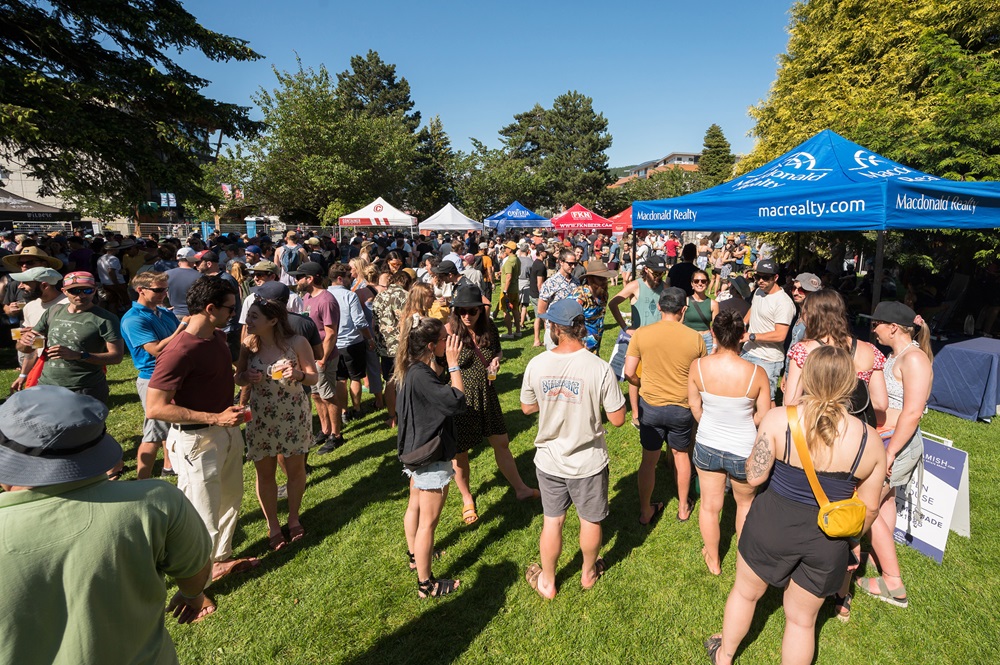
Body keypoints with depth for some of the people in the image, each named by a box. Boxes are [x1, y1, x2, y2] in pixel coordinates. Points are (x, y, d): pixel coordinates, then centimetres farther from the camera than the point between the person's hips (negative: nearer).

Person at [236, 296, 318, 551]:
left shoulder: (297, 343, -13)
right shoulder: (248, 345, -5)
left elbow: (313, 378, -7)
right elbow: (238, 379, 7)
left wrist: (298, 374, -28)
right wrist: (247, 377, -16)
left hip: (294, 415, -2)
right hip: (260, 417, 2)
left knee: (295, 468, 10)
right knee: (264, 472, 10)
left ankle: (293, 517, 34)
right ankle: (272, 526, 29)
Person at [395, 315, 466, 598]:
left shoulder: (413, 369, -1)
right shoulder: (420, 376, -30)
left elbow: (437, 385, 7)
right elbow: (457, 401, -31)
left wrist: (443, 365, -5)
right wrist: (453, 363, -25)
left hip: (417, 452, 10)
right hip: (431, 457, -10)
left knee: (415, 505, 27)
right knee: (428, 520, 5)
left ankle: (415, 554, 50)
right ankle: (426, 583, 21)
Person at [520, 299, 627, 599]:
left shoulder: (536, 365, -15)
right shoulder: (600, 369, -22)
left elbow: (527, 408, 0)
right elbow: (618, 419, -14)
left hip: (549, 460, 2)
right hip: (588, 462, -1)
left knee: (552, 521, 20)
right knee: (591, 521, 23)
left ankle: (547, 582, 40)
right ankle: (589, 572, 47)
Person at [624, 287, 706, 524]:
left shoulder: (641, 333, -13)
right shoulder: (695, 338, -12)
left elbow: (629, 373, -10)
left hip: (650, 405, 0)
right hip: (681, 407, 1)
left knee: (649, 459, 15)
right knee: (681, 455, 22)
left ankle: (645, 511, 30)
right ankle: (683, 508, 39)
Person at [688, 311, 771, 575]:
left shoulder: (698, 366, -19)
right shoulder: (756, 373, -23)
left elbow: (695, 407, -5)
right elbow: (763, 417, -12)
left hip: (707, 446, 1)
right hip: (743, 452, -1)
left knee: (709, 506, 21)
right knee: (745, 503, 28)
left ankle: (713, 560, 42)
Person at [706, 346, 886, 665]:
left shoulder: (778, 419, -21)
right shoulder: (870, 439, -11)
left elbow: (754, 477, -16)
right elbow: (869, 507, -1)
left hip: (772, 526, -2)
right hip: (827, 543, 2)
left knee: (745, 592, 25)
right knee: (802, 618, 23)